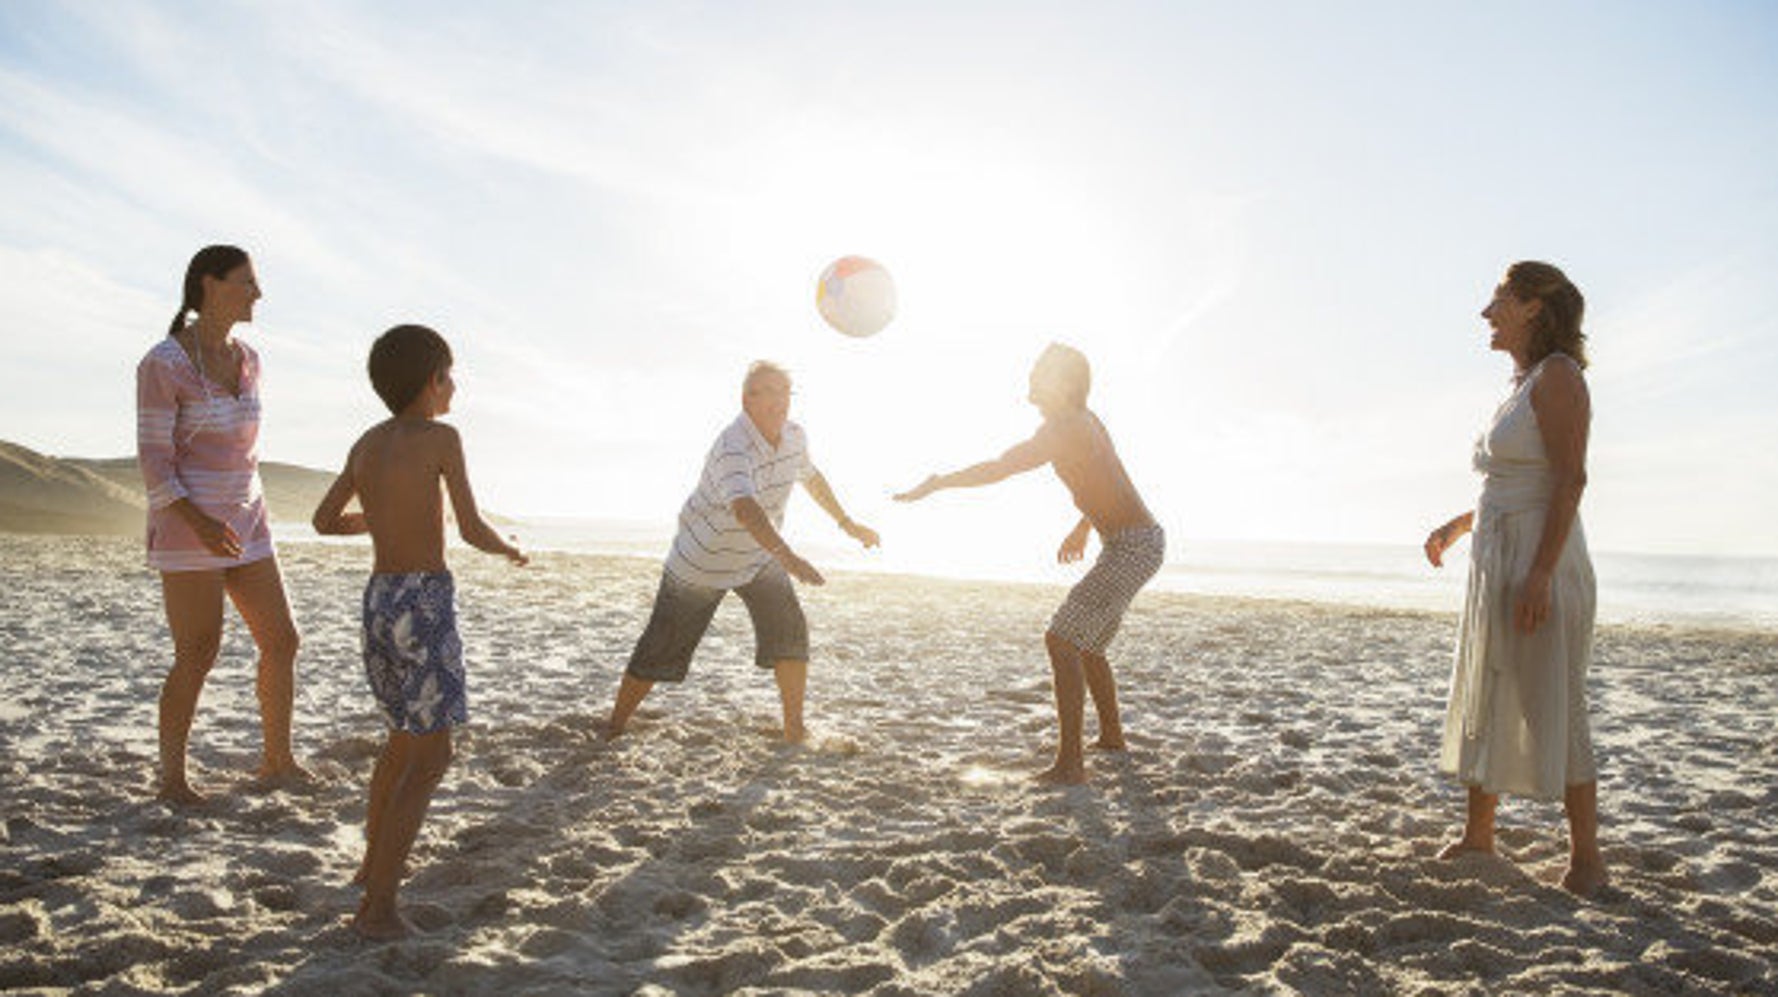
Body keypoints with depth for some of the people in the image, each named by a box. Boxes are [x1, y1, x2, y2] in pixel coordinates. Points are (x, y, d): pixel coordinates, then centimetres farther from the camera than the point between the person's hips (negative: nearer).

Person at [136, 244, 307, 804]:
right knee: (197, 656, -5)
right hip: (186, 525, -7)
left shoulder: (247, 360, 10)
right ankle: (172, 778, 12)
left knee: (281, 642, 4)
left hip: (243, 525, 7)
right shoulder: (163, 364, -12)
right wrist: (199, 523, -26)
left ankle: (278, 763, 18)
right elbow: (153, 460, -13)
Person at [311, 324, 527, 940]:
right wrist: (508, 548, 11)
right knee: (430, 760, -1)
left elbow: (324, 521, 21)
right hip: (423, 602, -8)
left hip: (377, 600, 8)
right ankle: (377, 907, -5)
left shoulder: (368, 443, 12)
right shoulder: (440, 437, -8)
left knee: (406, 737, 26)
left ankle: (375, 863, 39)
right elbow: (471, 530, -10)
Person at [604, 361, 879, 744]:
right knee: (663, 648, 2)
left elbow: (810, 476, 14)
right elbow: (745, 508, -51)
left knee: (790, 632, -8)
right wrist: (787, 556, -65)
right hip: (701, 560, -6)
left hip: (759, 556, 6)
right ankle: (614, 728, 20)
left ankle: (795, 731, 2)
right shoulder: (732, 449, -34)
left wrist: (847, 523, 20)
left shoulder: (794, 436, -9)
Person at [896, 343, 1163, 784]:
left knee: (1062, 639, -19)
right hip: (1141, 539, 10)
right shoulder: (1085, 420, 13)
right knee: (1085, 641, 24)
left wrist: (939, 482, -14)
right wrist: (1084, 526, 33)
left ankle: (1070, 762, -24)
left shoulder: (1063, 427, -17)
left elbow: (998, 469, -23)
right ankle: (1111, 735, 39)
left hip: (1133, 546, -10)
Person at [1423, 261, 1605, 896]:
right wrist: (1458, 524, 20)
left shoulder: (1558, 376, -10)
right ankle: (1477, 835, 23)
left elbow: (1570, 478, -18)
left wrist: (1540, 574, -24)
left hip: (1541, 562, -9)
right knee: (1484, 706, 13)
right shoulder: (1525, 385, 17)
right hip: (1497, 564, 9)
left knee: (1554, 711, -4)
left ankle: (1587, 859, 7)